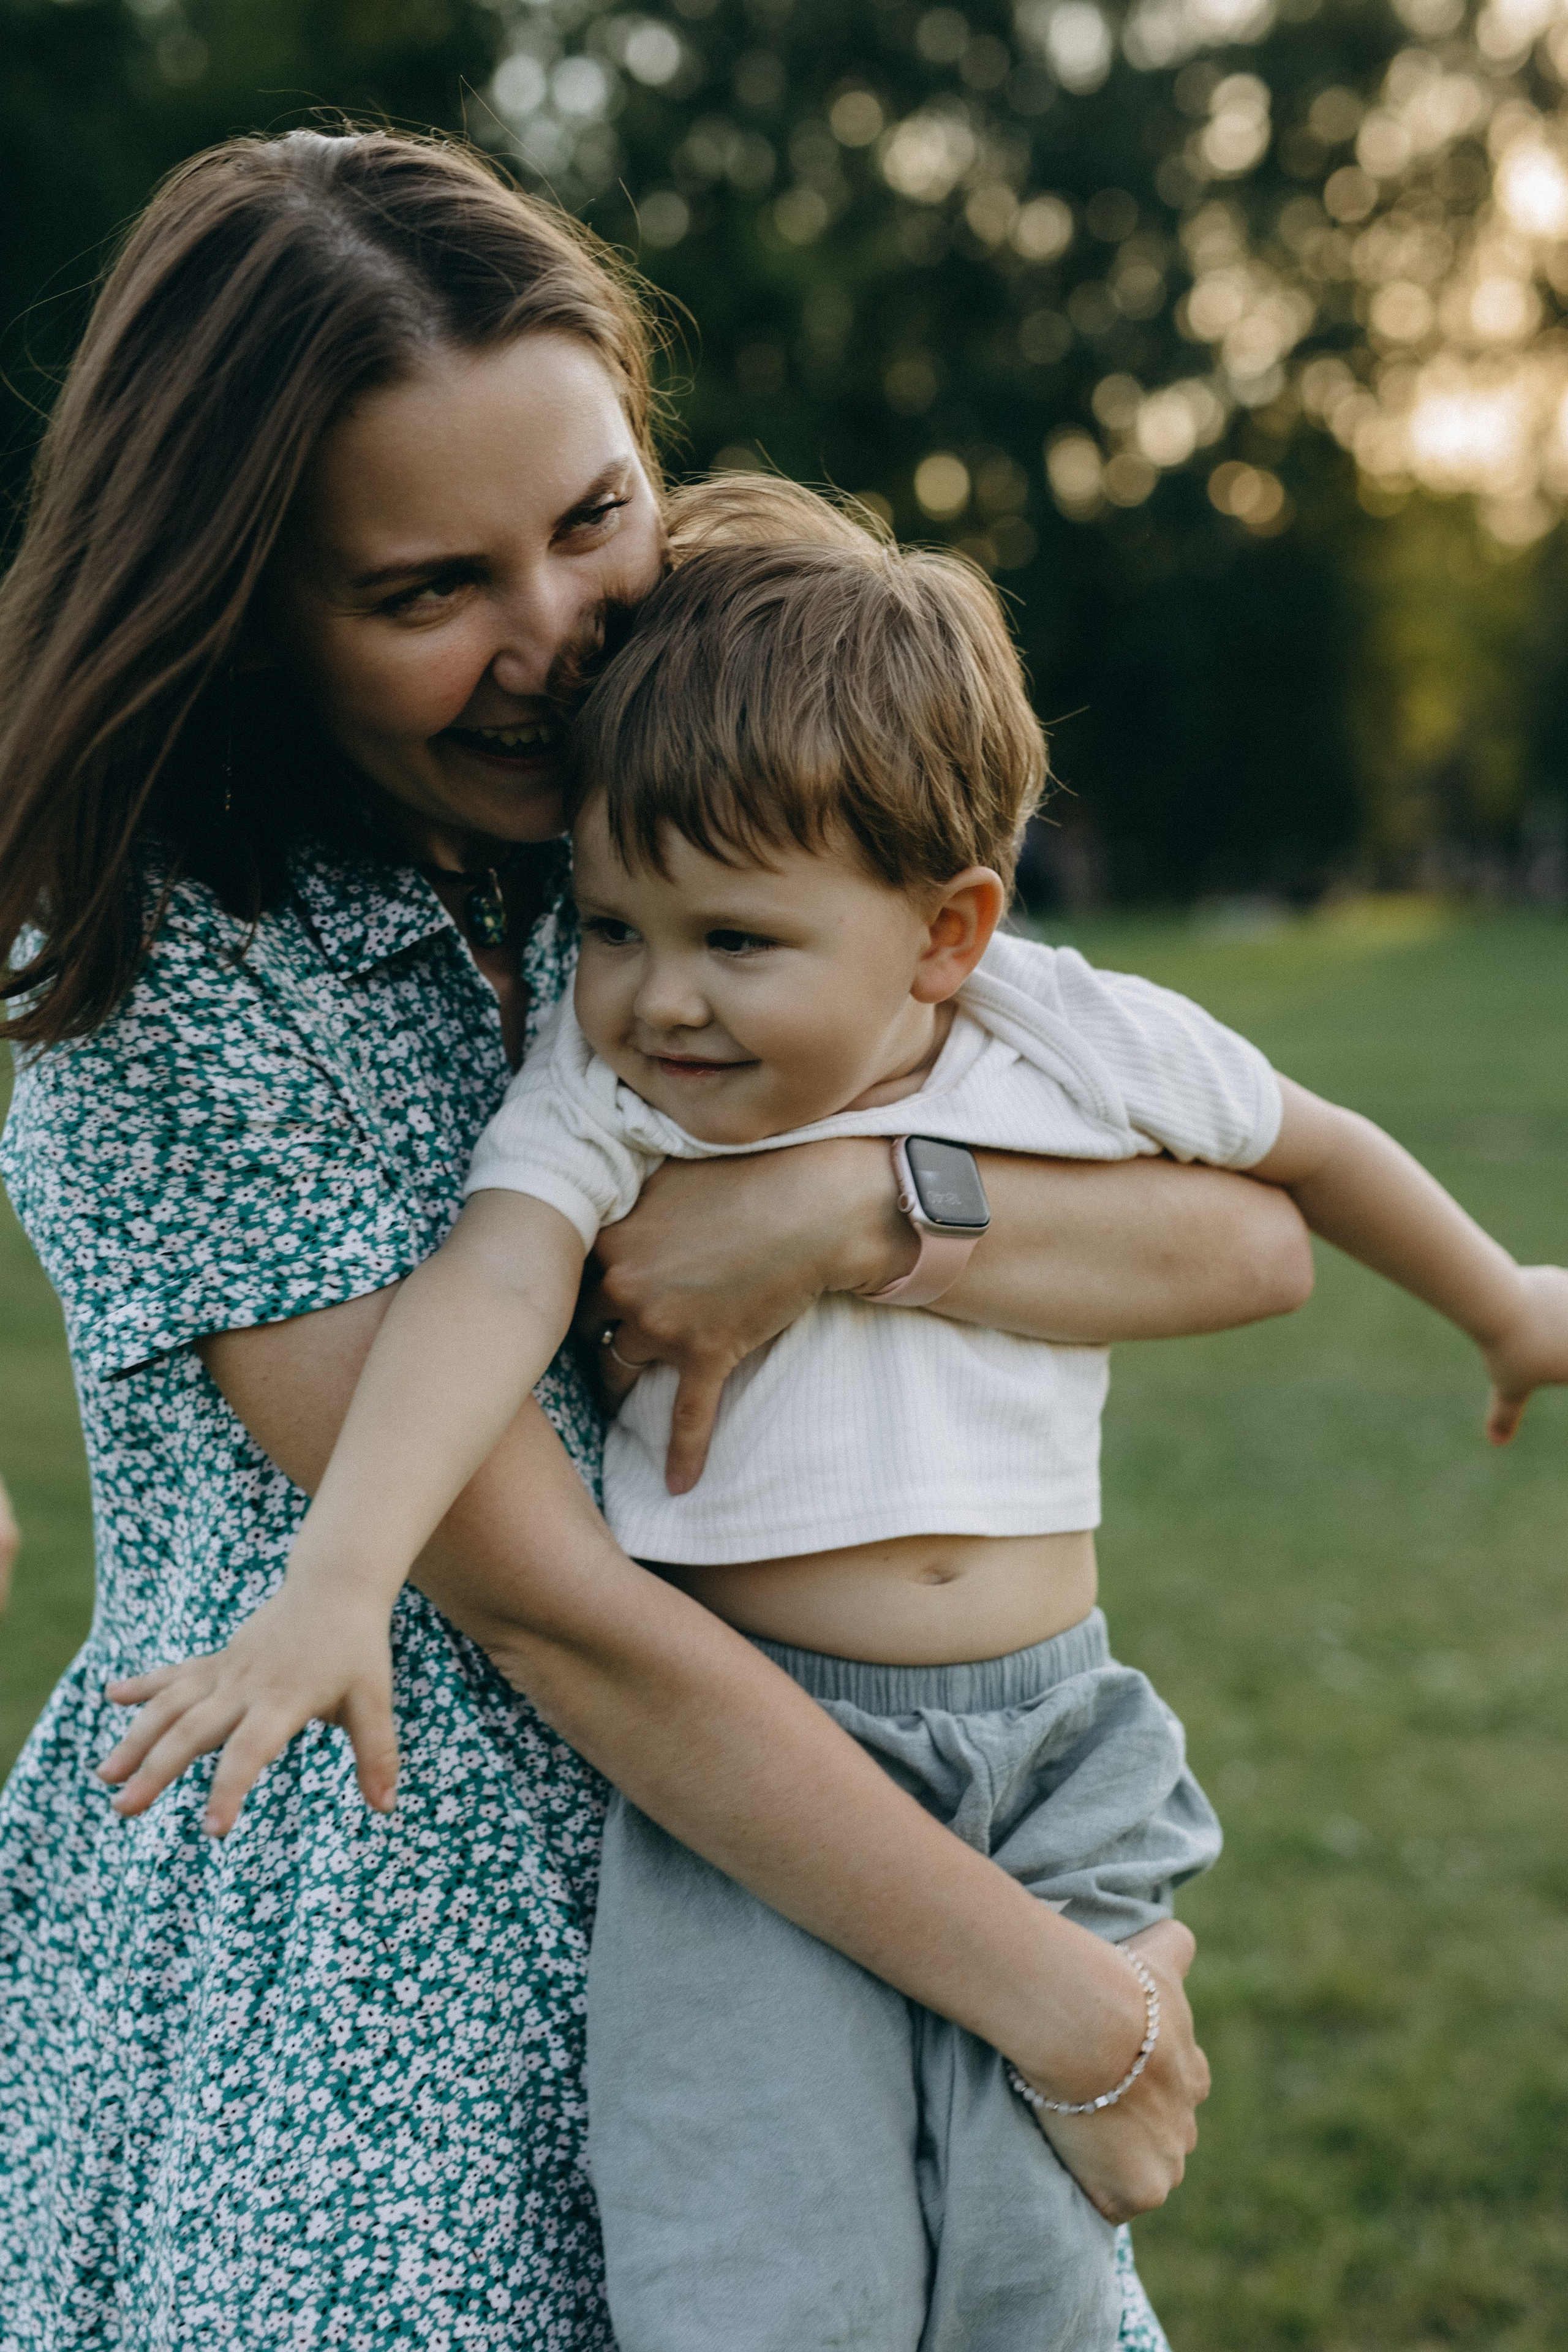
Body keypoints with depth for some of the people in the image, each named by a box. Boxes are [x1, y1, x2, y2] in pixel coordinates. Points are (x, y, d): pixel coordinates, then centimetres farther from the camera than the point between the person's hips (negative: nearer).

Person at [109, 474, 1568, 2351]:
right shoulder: (594, 1097, -7)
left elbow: (1302, 1147, 16)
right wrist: (339, 1580, -42)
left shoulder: (1079, 1039, -1)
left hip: (1049, 1740, 2)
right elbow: (490, 1291, -26)